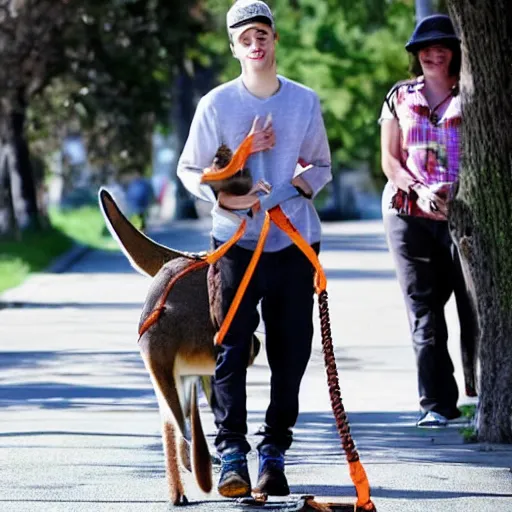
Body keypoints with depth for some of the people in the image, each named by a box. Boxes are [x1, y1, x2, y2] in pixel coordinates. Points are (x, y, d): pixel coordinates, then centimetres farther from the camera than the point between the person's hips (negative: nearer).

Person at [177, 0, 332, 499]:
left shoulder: (305, 101, 6)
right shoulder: (217, 103, -1)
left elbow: (322, 165, 16)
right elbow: (188, 168, 5)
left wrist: (299, 186, -5)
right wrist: (223, 196, -13)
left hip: (295, 241, 2)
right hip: (236, 242, -2)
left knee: (291, 351, 3)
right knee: (231, 350, -5)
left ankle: (274, 453, 11)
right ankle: (232, 455, 0)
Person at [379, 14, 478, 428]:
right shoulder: (400, 97, 14)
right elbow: (389, 159, 10)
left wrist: (451, 192, -13)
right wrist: (419, 190, -8)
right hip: (409, 213, 2)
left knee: (473, 305, -7)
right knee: (424, 312, -1)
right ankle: (437, 405, 3)